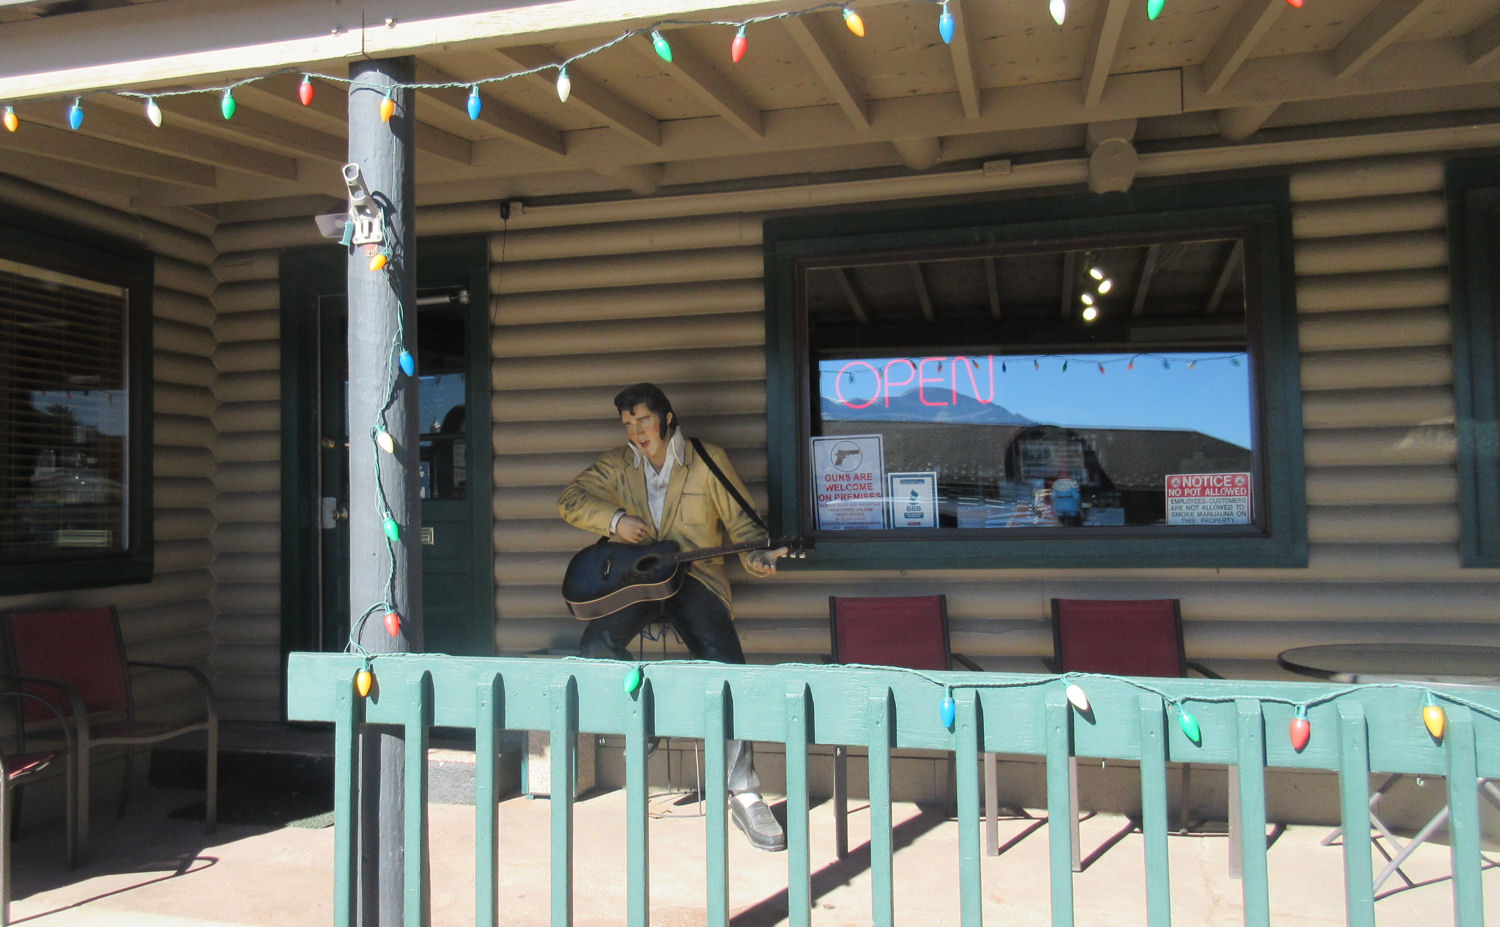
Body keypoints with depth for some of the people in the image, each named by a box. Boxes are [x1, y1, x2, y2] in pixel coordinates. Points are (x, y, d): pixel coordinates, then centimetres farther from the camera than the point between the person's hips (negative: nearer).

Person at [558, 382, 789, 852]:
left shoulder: (708, 460, 4)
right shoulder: (615, 464, 12)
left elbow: (741, 519, 4)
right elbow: (569, 499, 5)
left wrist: (755, 555, -17)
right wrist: (616, 519, -11)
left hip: (694, 578, -2)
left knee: (727, 668, -26)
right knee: (595, 646, -27)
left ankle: (742, 794, -17)